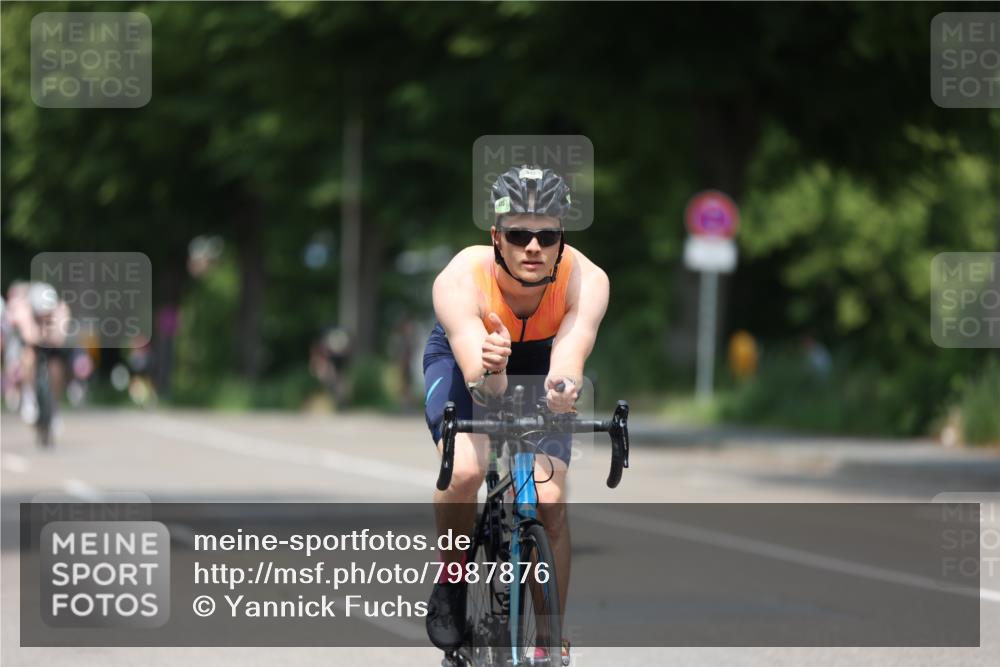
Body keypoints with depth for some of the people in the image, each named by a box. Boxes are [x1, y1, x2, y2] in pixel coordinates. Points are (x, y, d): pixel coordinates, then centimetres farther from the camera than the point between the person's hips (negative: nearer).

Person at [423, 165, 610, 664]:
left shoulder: (586, 281, -34)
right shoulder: (459, 281, -38)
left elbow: (569, 357, -48)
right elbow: (480, 382, -49)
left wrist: (562, 388, -70)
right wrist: (489, 375, -72)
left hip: (538, 366, 1)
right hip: (460, 360, -1)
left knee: (549, 501, -16)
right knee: (464, 471, -29)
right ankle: (451, 582, 0)